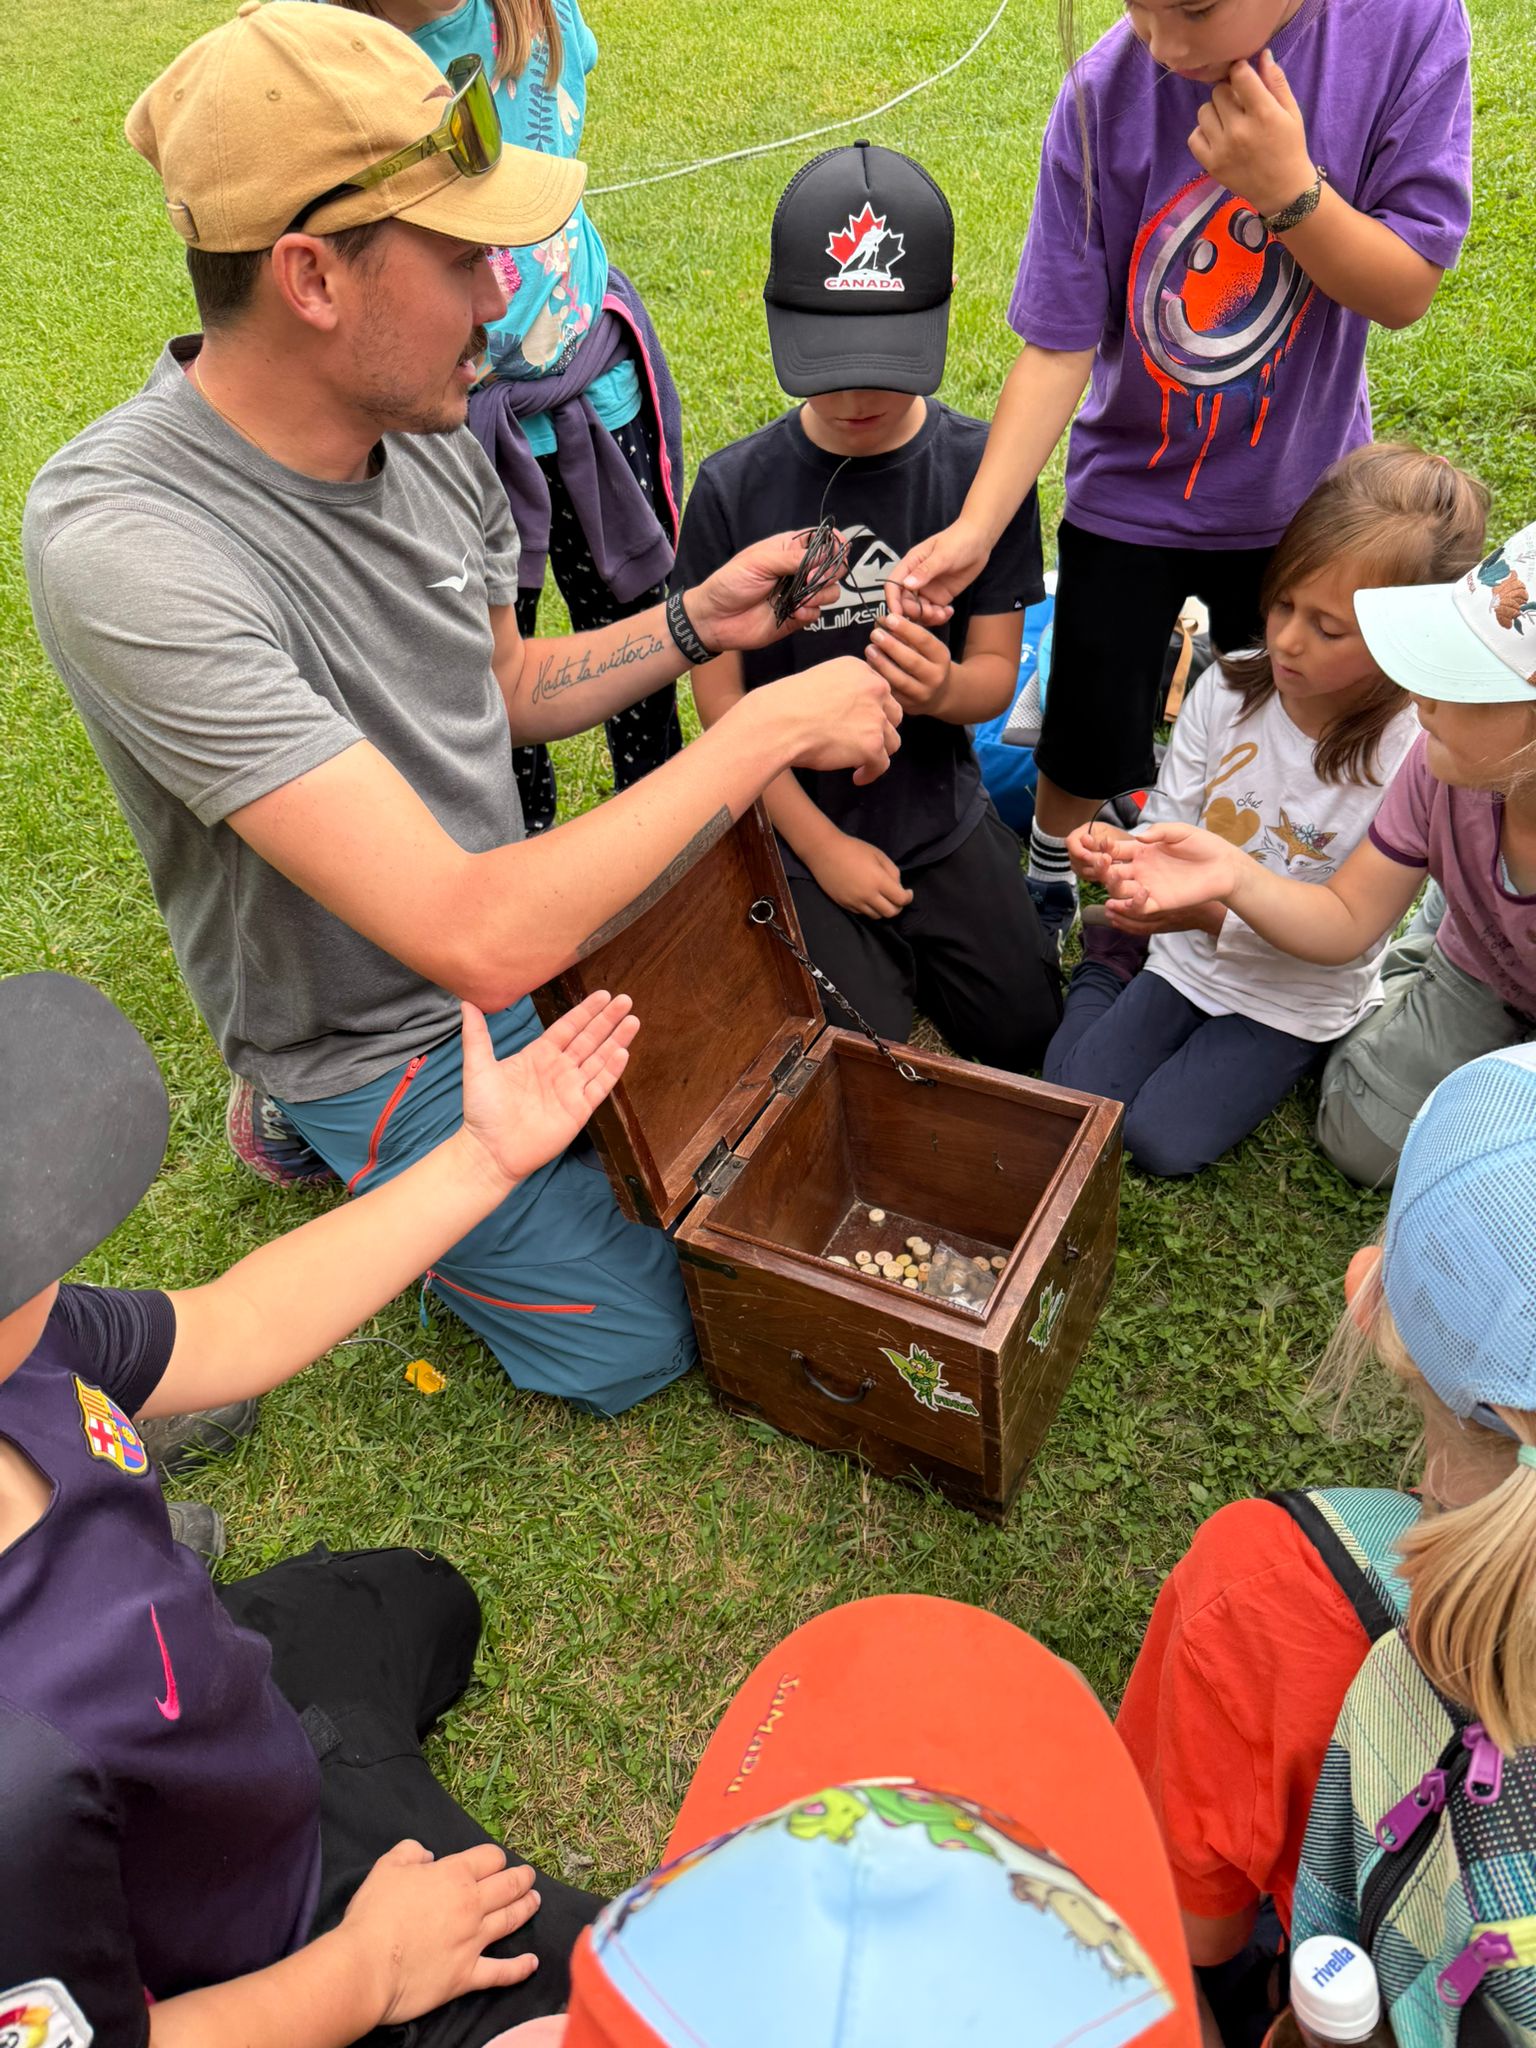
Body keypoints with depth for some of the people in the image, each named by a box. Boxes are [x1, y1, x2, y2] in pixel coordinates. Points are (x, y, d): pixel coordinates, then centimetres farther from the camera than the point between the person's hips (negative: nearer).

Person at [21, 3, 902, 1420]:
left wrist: (701, 623, -7)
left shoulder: (422, 427, -9)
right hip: (389, 1036, -6)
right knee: (639, 1341, 7)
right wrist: (769, 728, -32)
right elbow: (477, 939, -41)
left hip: (522, 921, 7)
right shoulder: (124, 547, -34)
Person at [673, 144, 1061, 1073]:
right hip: (797, 824, -2)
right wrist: (821, 844, -11)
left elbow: (997, 670, -5)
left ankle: (909, 946, 31)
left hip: (940, 813, 2)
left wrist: (941, 686, -31)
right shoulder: (734, 488, -12)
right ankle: (880, 959, 24)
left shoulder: (984, 467, -8)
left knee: (1027, 1035, 5)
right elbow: (721, 691, -8)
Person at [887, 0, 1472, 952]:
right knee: (1090, 739, 7)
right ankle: (1048, 870, 41)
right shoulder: (1104, 94, -20)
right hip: (1131, 492, -1)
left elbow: (1406, 290, -15)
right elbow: (1059, 346, -18)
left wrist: (1288, 186, -32)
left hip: (1301, 491, 1)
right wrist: (975, 528, -27)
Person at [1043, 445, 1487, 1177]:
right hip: (1186, 956, 3)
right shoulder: (1228, 690, -13)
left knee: (1163, 1141, -14)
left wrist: (1213, 916, -35)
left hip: (1294, 1003, -3)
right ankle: (1111, 964, 22)